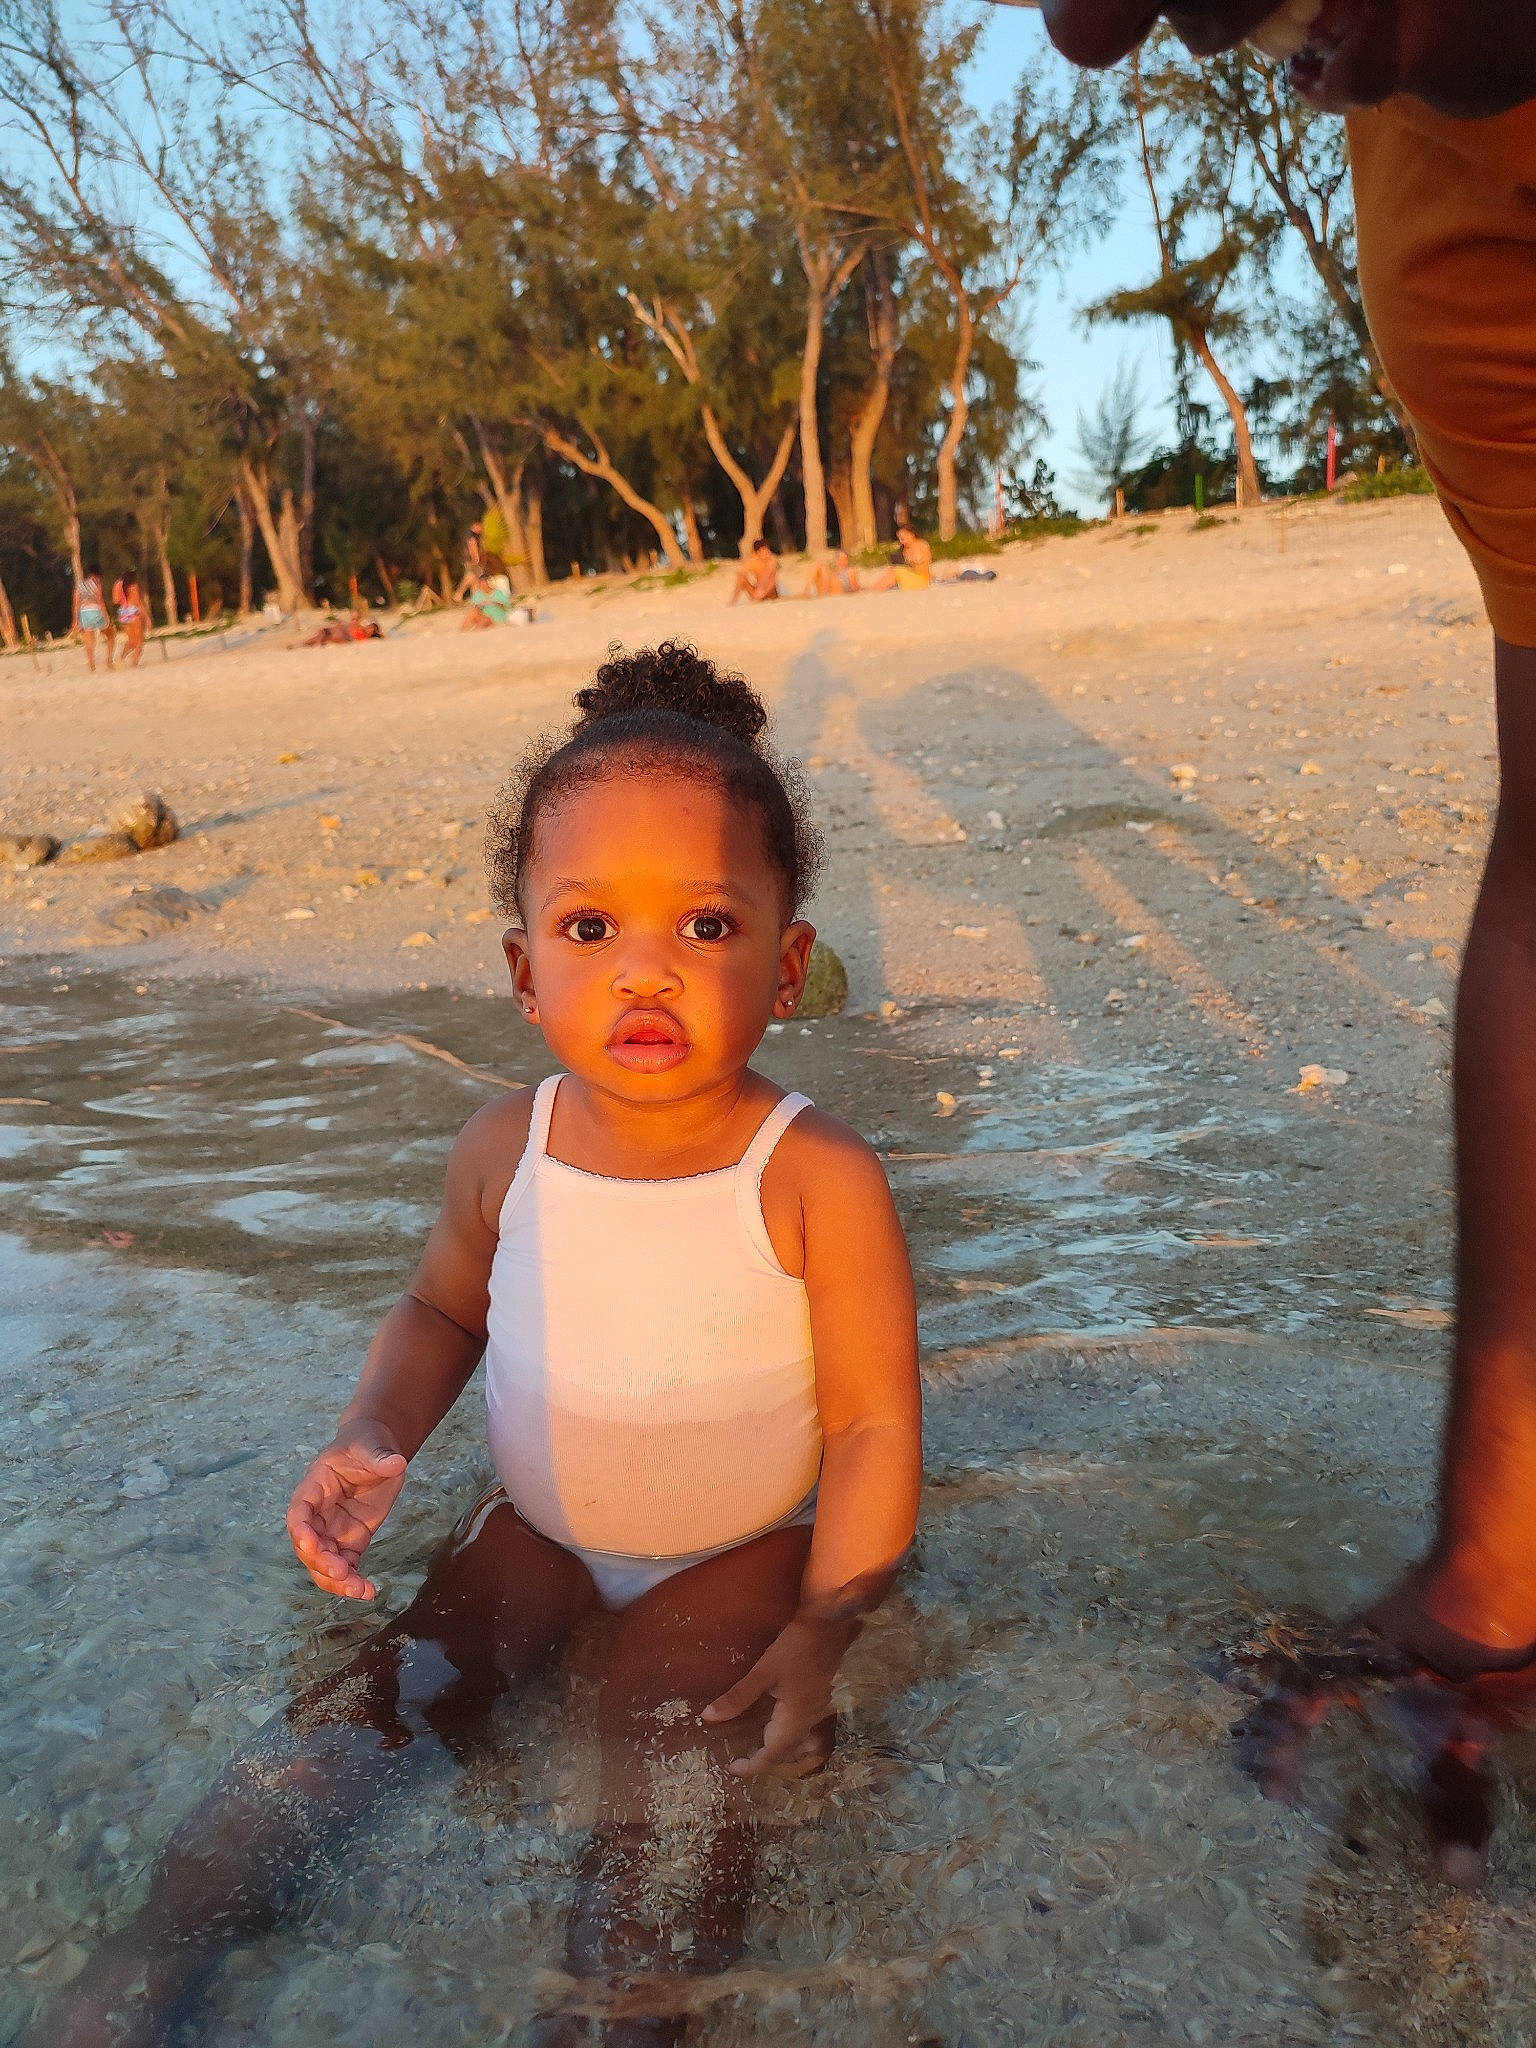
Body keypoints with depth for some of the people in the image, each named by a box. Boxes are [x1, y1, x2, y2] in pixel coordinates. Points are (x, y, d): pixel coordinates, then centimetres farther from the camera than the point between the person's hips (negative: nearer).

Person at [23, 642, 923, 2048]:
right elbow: (442, 1310, 6)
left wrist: (821, 1632, -17)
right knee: (375, 1707, -2)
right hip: (538, 1523, 3)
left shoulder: (819, 1180, -26)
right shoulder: (505, 1151, -14)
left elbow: (875, 1423, -17)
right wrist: (376, 1437, -12)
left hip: (737, 1550, -3)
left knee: (679, 1785, -19)